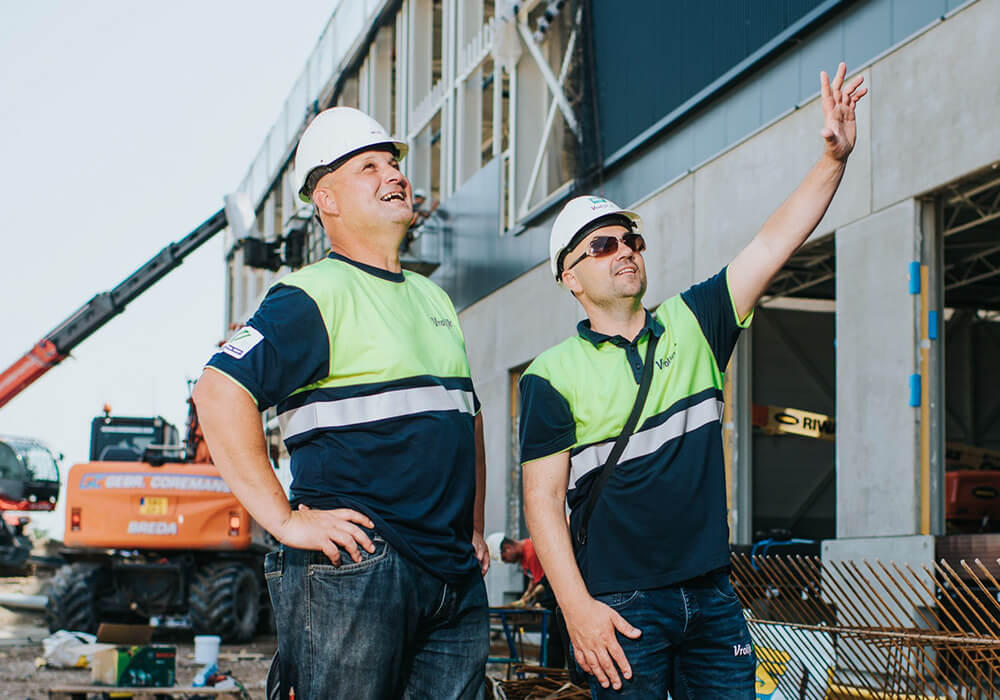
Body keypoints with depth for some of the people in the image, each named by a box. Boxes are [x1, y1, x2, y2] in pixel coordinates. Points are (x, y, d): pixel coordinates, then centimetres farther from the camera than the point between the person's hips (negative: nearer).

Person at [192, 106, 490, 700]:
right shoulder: (316, 296, -6)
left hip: (456, 581, 8)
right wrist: (286, 520, -20)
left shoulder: (434, 299, 20)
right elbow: (220, 392, -19)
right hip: (355, 571, -7)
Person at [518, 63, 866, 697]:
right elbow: (543, 498, -6)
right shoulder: (554, 374, -2)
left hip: (712, 594, 4)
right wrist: (577, 608, -15)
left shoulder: (691, 325, 9)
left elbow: (775, 243, 1)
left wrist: (835, 157, -10)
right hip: (620, 605, -4)